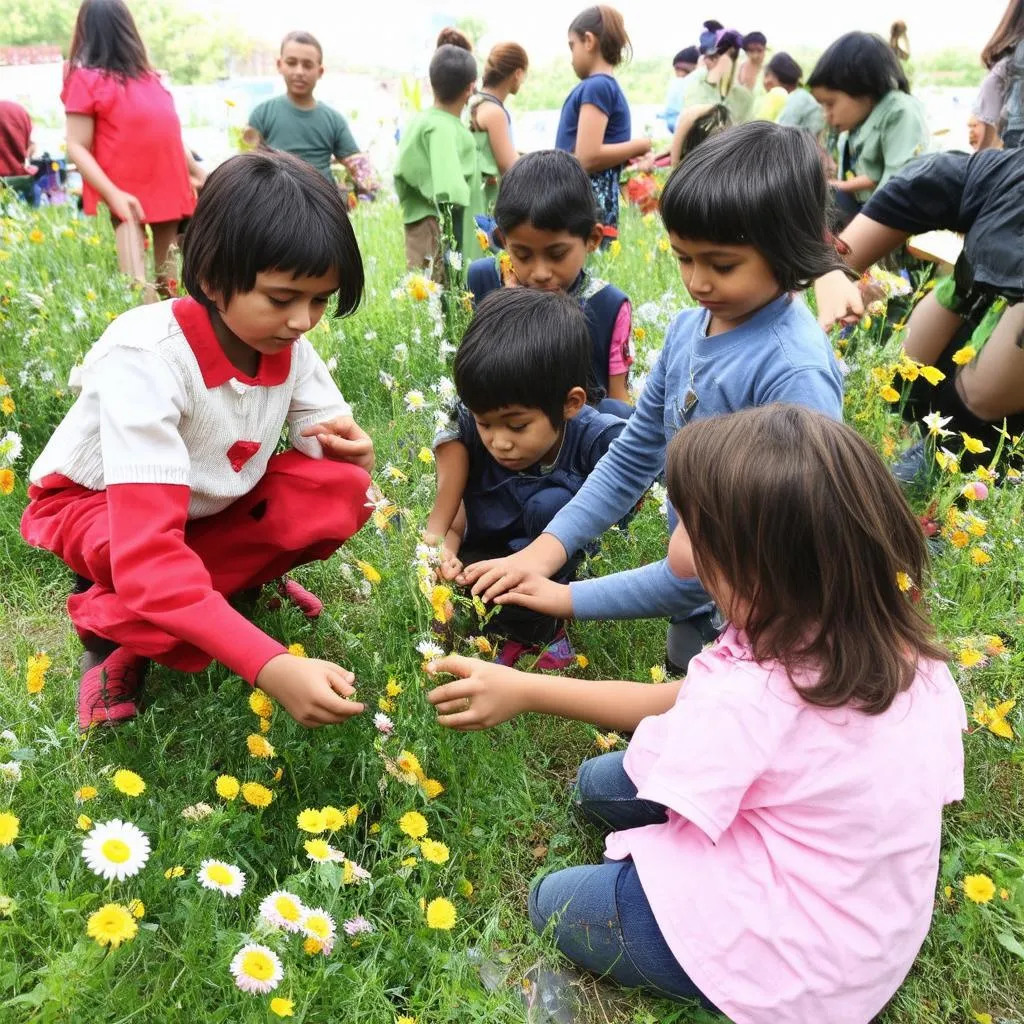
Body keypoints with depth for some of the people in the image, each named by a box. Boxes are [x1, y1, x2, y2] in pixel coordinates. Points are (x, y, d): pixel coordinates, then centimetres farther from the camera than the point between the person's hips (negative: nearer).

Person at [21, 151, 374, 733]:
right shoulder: (145, 360, -37)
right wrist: (270, 667, -55)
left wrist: (350, 448, -33)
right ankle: (108, 620, -3)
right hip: (92, 505, -5)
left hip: (206, 501, 5)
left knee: (342, 491, -22)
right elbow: (148, 555, -45)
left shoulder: (287, 343, -19)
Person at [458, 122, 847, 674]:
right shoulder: (688, 328, -4)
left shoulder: (795, 374, -26)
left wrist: (571, 597, -24)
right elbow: (633, 458, 4)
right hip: (695, 608, 7)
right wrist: (543, 551, -8)